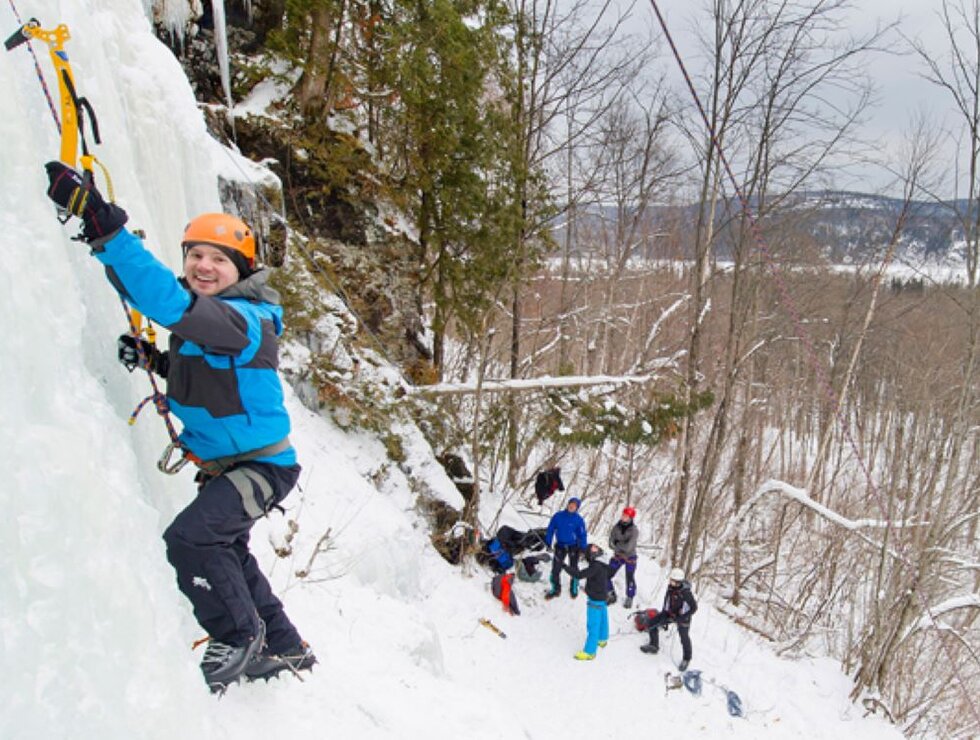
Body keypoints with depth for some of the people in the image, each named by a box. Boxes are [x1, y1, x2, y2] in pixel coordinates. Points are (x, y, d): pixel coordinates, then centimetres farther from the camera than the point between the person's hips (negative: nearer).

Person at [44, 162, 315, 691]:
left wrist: (103, 225, -48)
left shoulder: (245, 319, -26)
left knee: (190, 538, -25)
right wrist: (153, 359, -1)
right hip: (220, 465, 10)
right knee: (224, 553, 23)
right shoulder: (200, 318, 4)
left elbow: (167, 302, -43)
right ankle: (285, 649, 41)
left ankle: (239, 638, 0)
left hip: (262, 464, -10)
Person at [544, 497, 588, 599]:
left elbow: (582, 535, -7)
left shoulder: (579, 519, -11)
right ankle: (555, 589, 19)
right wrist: (548, 543, 0)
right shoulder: (558, 516, -7)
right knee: (555, 568, 2)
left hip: (573, 547, -1)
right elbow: (550, 529, 1)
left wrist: (583, 549, -10)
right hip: (560, 546, 1)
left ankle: (574, 589, 32)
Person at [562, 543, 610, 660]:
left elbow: (579, 575, -34)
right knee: (602, 620, 28)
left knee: (593, 626, -3)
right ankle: (602, 639, 49)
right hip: (602, 598, 10)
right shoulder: (602, 565, -2)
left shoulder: (595, 567, -28)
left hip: (595, 601, -10)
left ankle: (589, 652, 2)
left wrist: (566, 567, -28)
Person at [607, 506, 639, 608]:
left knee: (630, 579, 3)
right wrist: (622, 546, -24)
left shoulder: (634, 531, -18)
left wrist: (617, 543, -15)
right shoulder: (616, 527, -7)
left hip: (630, 557, -4)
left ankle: (629, 598, 25)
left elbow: (628, 547, -25)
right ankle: (611, 596, 22)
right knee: (606, 575, 2)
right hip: (617, 556, 4)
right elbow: (611, 544, -8)